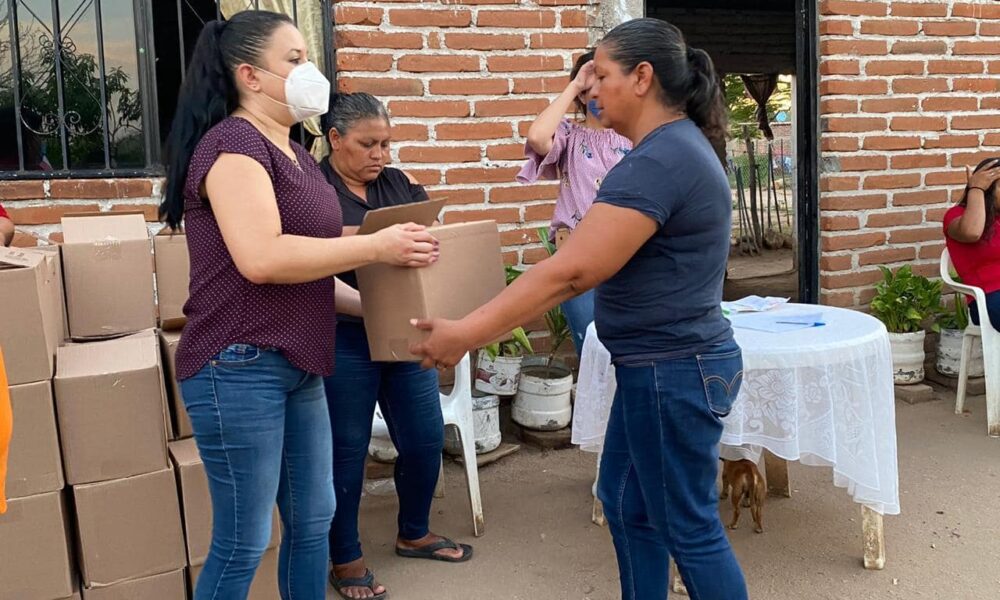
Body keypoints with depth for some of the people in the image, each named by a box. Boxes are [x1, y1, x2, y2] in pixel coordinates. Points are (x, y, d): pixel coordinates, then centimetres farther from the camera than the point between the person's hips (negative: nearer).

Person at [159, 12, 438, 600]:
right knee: (243, 543, 3)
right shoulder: (233, 142, -14)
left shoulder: (291, 151, 14)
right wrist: (377, 246, -21)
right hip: (240, 368, -9)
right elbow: (262, 258, -28)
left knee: (313, 520, 18)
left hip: (297, 366, 9)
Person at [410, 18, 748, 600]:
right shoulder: (678, 145, 11)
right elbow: (598, 264, 17)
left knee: (690, 527, 6)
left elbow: (571, 272, -26)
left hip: (674, 372, -10)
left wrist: (468, 332, -21)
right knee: (626, 503, 21)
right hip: (666, 365, 10)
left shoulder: (658, 161, -23)